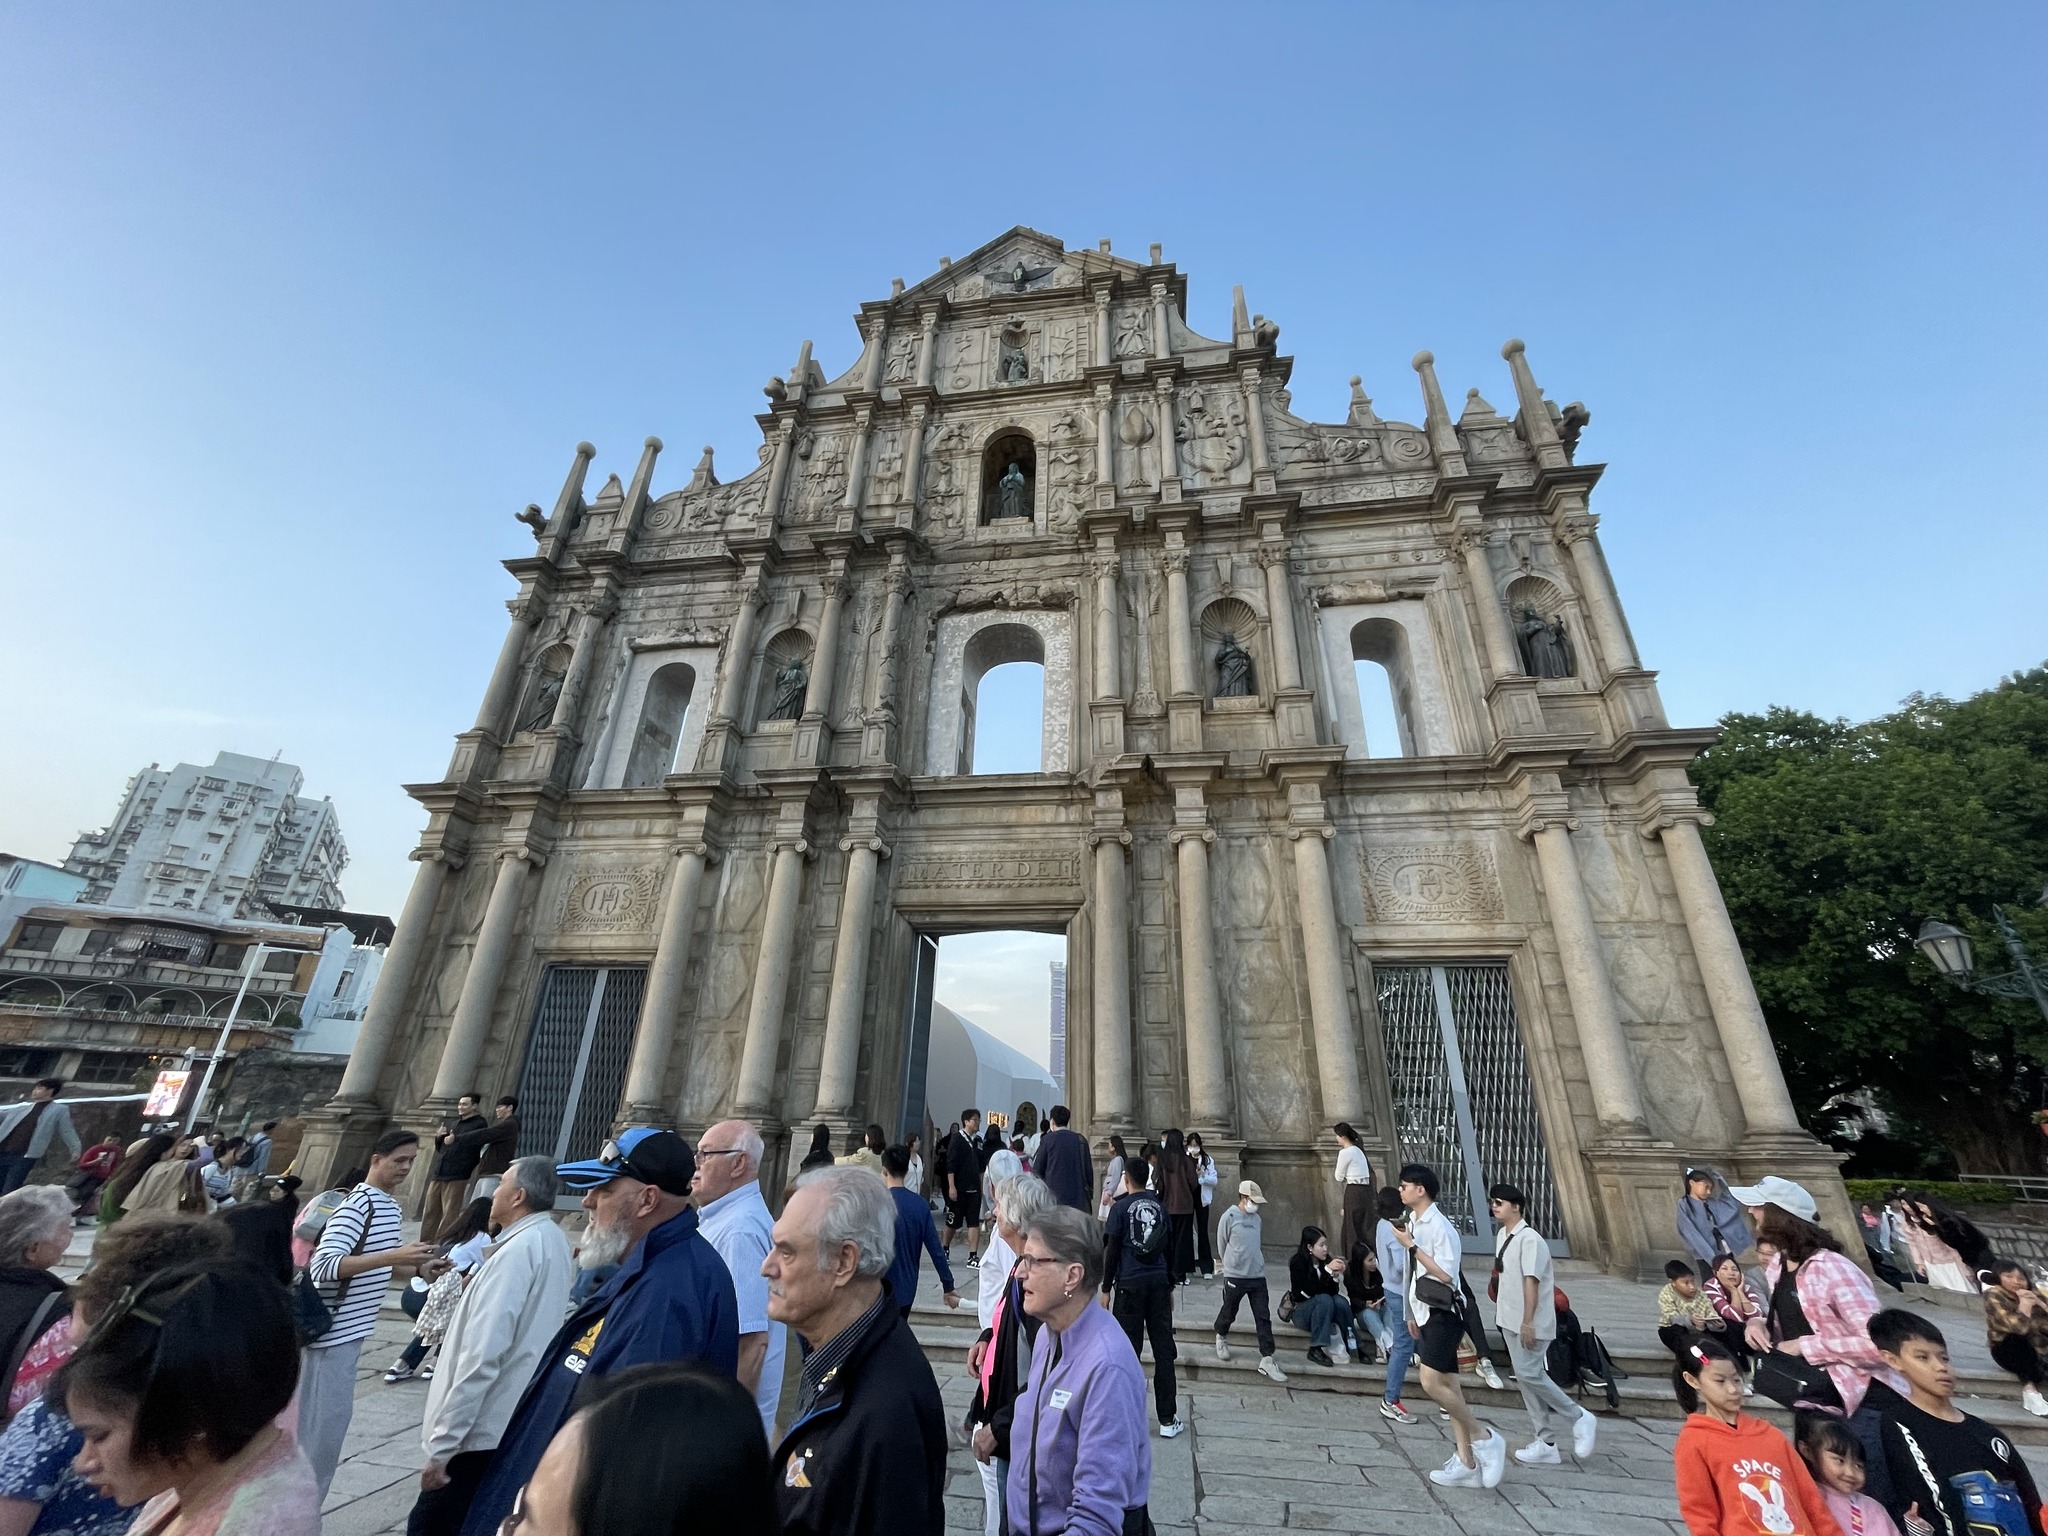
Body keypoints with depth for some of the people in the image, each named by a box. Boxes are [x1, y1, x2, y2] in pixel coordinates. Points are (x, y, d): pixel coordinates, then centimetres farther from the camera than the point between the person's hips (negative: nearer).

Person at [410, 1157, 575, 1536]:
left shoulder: (517, 1250, -22)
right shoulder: (554, 1243, 6)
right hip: (515, 1426, 9)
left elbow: (481, 1358, -23)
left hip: (480, 1433, -8)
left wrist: (441, 1445, -17)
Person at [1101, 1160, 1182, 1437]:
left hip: (1130, 1284, -3)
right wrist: (1170, 1286, 20)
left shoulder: (1121, 1207, -5)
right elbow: (1169, 1246, 11)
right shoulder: (1160, 1205, 7)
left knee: (1129, 1351, 4)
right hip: (1159, 1282, 4)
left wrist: (1106, 1289, 1)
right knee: (1163, 1350, 8)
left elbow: (1112, 1250, -6)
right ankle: (1167, 1420, 13)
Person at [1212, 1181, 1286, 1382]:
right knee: (1229, 1312, 13)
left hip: (1258, 1276, 4)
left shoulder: (1257, 1219, 4)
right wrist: (1232, 1264, 6)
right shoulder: (1229, 1217, -14)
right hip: (1234, 1276, -4)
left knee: (1263, 1318, 0)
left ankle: (1267, 1360, 6)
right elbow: (1221, 1246, -4)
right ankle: (1221, 1337, 40)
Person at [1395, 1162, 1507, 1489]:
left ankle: (1484, 1438, 9)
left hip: (1443, 1314, -9)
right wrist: (1412, 1314, 20)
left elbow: (1446, 1274, -25)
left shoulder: (1440, 1227, -20)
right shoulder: (1413, 1223, 6)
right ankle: (1466, 1462, 22)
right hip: (1426, 1314, 9)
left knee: (1432, 1383, -11)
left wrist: (1411, 1246, -24)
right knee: (1447, 1385, 13)